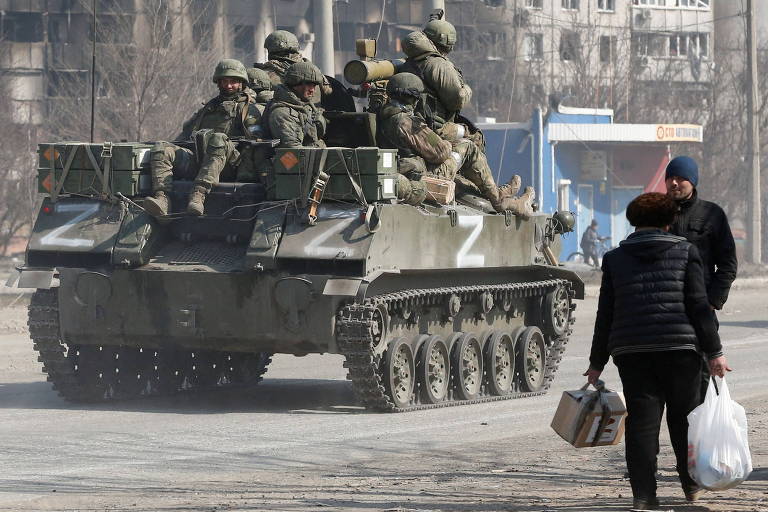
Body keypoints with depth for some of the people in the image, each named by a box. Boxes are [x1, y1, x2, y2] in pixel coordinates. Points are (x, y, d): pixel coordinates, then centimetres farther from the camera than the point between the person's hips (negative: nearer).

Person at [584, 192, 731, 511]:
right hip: (679, 347, -1)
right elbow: (699, 305, -2)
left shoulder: (615, 259, 9)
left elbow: (605, 314, 10)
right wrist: (714, 352, 2)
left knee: (641, 421, 2)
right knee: (684, 414, 13)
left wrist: (597, 362, 15)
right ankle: (692, 486, 21)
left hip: (630, 350, 1)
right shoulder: (685, 252, 3)